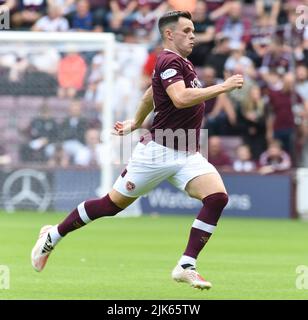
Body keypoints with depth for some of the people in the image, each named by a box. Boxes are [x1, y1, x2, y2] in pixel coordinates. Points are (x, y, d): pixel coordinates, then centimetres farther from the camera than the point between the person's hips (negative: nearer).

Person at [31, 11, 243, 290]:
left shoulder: (182, 63, 16)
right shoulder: (169, 61, -13)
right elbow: (180, 99, -31)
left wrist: (136, 123, 42)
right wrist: (222, 87, -26)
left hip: (187, 156, 8)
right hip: (159, 151, -8)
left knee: (217, 196, -15)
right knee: (113, 204, 1)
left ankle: (186, 266, -13)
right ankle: (53, 236, 22)